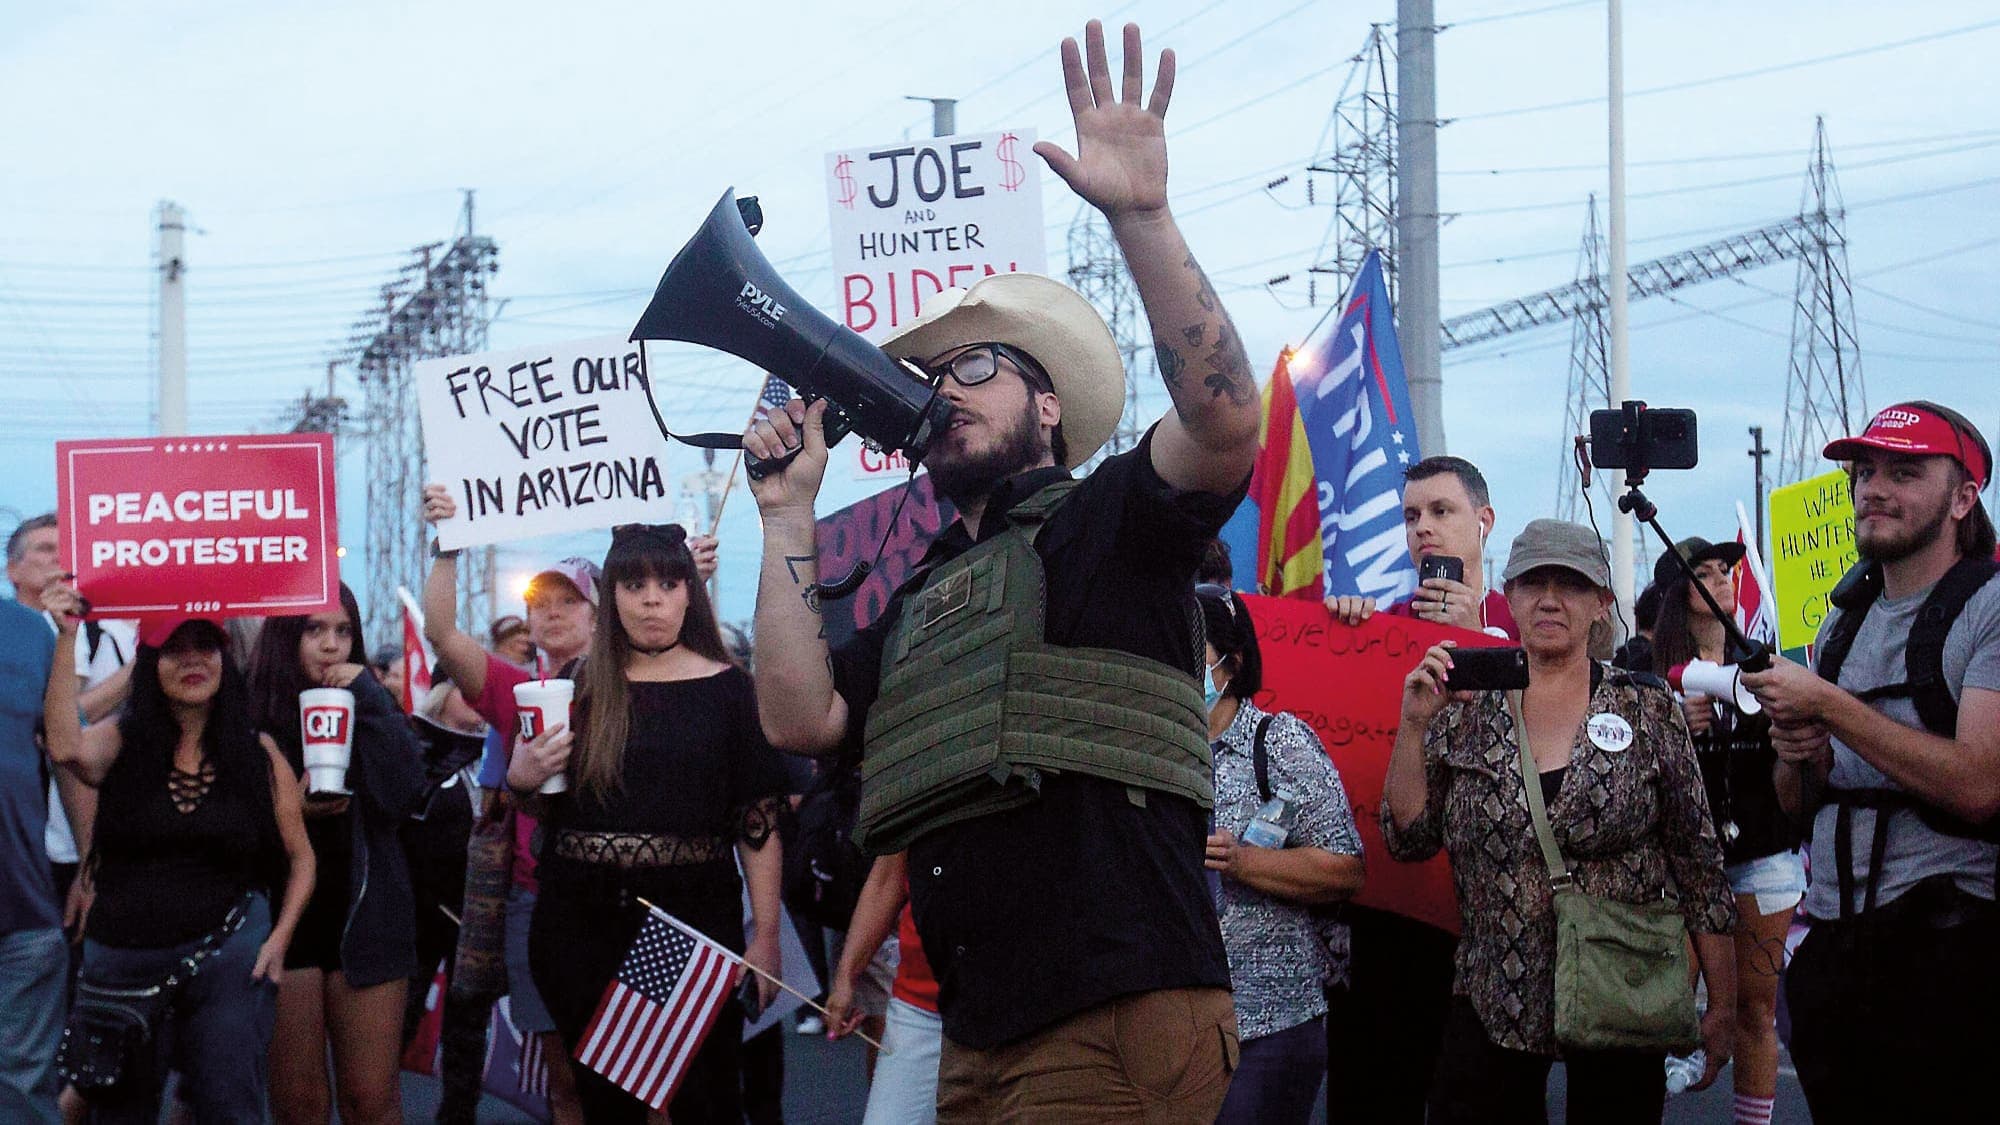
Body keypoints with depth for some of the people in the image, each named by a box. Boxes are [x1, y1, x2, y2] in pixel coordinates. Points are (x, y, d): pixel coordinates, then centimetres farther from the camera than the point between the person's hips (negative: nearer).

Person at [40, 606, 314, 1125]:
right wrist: (66, 639, -22)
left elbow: (300, 858, 8)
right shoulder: (122, 741, 1)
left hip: (228, 952, -1)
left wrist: (278, 940, -4)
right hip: (121, 959, 1)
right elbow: (66, 749, -23)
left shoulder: (258, 753, 3)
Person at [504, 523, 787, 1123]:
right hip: (581, 923, 2)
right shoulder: (581, 687, 7)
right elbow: (545, 809, 15)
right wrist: (521, 777, -7)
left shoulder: (727, 689, 1)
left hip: (692, 917, -2)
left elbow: (759, 822, -2)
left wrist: (765, 936, -8)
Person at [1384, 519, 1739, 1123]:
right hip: (1491, 1000, 2)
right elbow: (1408, 838, 3)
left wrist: (1722, 1004, -1)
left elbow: (1699, 861, 1)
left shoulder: (1648, 708, 0)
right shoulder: (1467, 708, 5)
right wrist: (1413, 723, -8)